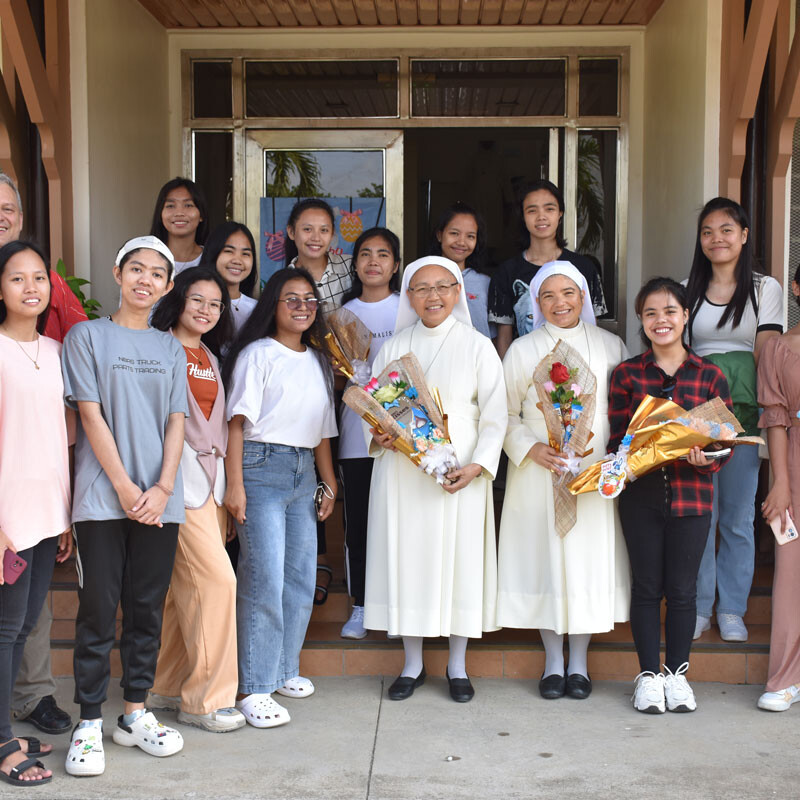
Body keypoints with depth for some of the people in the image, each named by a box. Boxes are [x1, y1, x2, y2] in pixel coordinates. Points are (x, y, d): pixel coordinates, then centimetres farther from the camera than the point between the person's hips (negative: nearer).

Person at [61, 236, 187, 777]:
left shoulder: (171, 349, 15)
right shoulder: (87, 336, 4)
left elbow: (176, 422, 8)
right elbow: (91, 416, -4)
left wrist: (162, 488, -6)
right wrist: (125, 487, -11)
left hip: (160, 500, 4)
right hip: (103, 498, -3)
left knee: (148, 609, 7)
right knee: (98, 610, -2)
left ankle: (136, 714, 18)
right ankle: (89, 724, 7)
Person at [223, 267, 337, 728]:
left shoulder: (319, 362, 18)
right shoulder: (258, 354, -2)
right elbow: (238, 422, -8)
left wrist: (329, 484, 17)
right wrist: (235, 484, -15)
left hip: (304, 471, 7)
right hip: (262, 466, -7)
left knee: (302, 577, 8)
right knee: (265, 578, -10)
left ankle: (284, 670, 22)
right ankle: (254, 688, -4)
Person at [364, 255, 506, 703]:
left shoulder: (477, 346, 2)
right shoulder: (395, 346, 10)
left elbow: (495, 414, -1)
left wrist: (479, 465, -14)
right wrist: (379, 435, -8)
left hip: (458, 472, -2)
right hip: (402, 470, 2)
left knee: (458, 557, 1)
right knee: (406, 556, 4)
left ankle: (458, 666, 16)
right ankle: (413, 665, 18)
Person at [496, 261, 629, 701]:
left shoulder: (610, 346, 7)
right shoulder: (522, 350, 3)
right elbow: (506, 414, 4)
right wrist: (531, 449, -12)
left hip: (597, 475, 1)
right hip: (539, 473, -1)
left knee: (590, 558, 3)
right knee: (545, 559, 2)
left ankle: (579, 662, 18)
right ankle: (553, 661, 17)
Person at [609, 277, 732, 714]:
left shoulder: (710, 376, 2)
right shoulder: (626, 374, 3)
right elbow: (617, 437, 1)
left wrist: (706, 459, -18)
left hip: (691, 494, 0)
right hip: (641, 494, 0)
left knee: (682, 588, 8)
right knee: (647, 584, 9)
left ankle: (677, 672, 25)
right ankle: (648, 674, 22)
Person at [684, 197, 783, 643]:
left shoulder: (766, 288, 8)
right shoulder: (688, 290, 13)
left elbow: (767, 353, 0)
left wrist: (766, 408, -11)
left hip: (744, 412, -1)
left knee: (738, 516, 3)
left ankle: (731, 610, 15)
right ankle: (698, 608, 13)